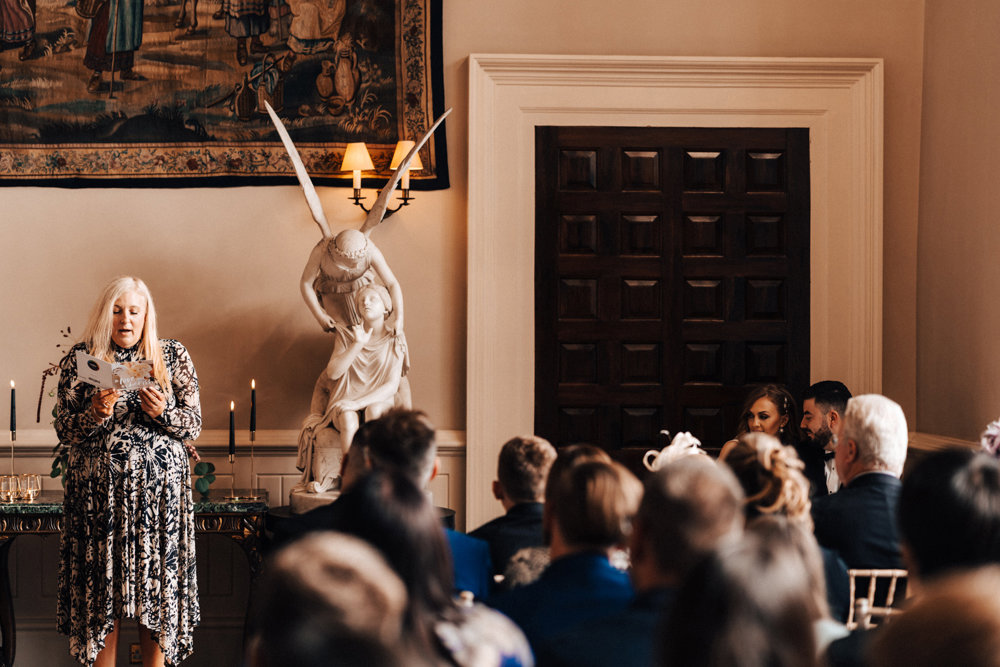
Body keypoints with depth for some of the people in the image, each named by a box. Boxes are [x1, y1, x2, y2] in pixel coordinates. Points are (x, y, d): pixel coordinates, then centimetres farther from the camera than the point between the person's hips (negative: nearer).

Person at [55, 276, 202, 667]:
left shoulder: (174, 356, 7)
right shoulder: (80, 359, 5)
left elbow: (194, 425, 4)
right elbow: (63, 430, 2)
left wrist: (163, 412, -15)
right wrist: (94, 414, -17)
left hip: (160, 487, 0)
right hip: (99, 489, 0)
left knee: (156, 580, 0)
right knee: (102, 581, 1)